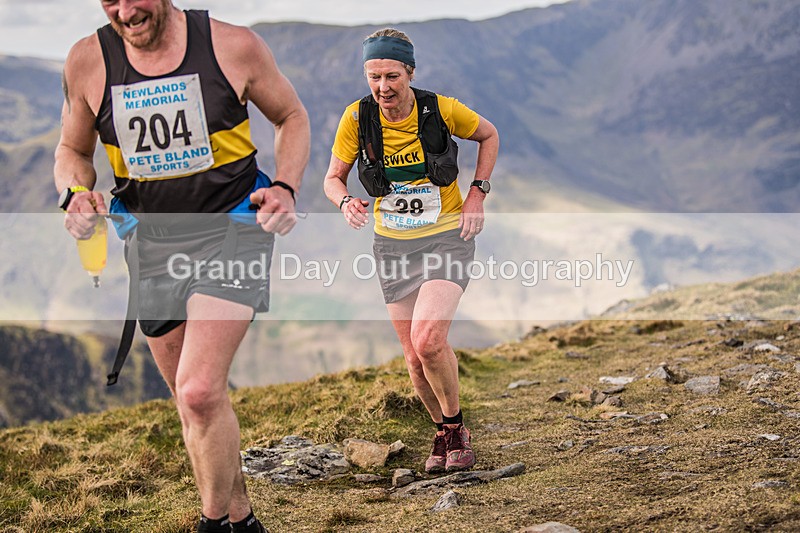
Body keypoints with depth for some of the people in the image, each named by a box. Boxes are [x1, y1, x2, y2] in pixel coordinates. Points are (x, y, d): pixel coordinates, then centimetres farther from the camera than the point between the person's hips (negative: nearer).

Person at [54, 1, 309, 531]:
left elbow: (293, 116, 7)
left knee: (200, 392, -20)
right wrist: (76, 193, -10)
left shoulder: (234, 46, -9)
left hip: (232, 232, -4)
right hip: (150, 245, 4)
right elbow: (73, 150, 12)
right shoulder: (87, 61, -3)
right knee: (192, 401, 13)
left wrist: (285, 187, -9)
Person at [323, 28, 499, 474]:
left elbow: (489, 135, 7)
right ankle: (444, 434, 30)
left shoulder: (442, 110, -13)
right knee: (415, 358, 5)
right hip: (394, 245, 3)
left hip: (447, 238, -3)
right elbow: (334, 177, 1)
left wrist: (477, 195, -2)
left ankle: (457, 426, 3)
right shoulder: (358, 117, -9)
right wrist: (346, 202, -21)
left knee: (429, 340, -22)